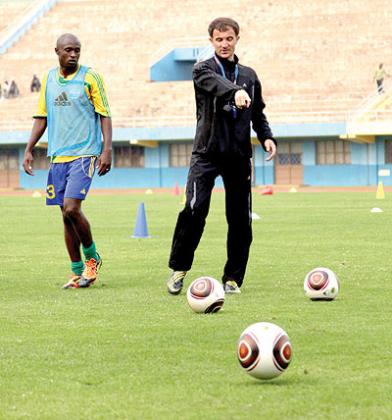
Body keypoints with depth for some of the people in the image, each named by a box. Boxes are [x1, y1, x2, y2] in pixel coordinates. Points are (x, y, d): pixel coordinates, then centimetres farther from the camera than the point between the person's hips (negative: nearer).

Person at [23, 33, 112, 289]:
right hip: (58, 156, 5)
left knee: (72, 208, -17)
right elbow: (41, 118, 17)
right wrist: (29, 150, 10)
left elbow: (105, 115, -3)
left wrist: (107, 149, -12)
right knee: (66, 214, 6)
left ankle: (92, 258, 4)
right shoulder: (49, 79, 11)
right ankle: (78, 273, 13)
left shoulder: (90, 78, -3)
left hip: (84, 153, -5)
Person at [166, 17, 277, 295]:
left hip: (239, 155, 4)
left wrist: (267, 137, 2)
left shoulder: (249, 76, 15)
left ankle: (233, 278, 11)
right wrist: (236, 91, -43)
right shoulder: (203, 69, 2)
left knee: (240, 219, 1)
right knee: (194, 209, -18)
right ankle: (179, 268, -4)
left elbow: (258, 114, 22)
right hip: (207, 152, -4)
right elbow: (217, 83, -22)